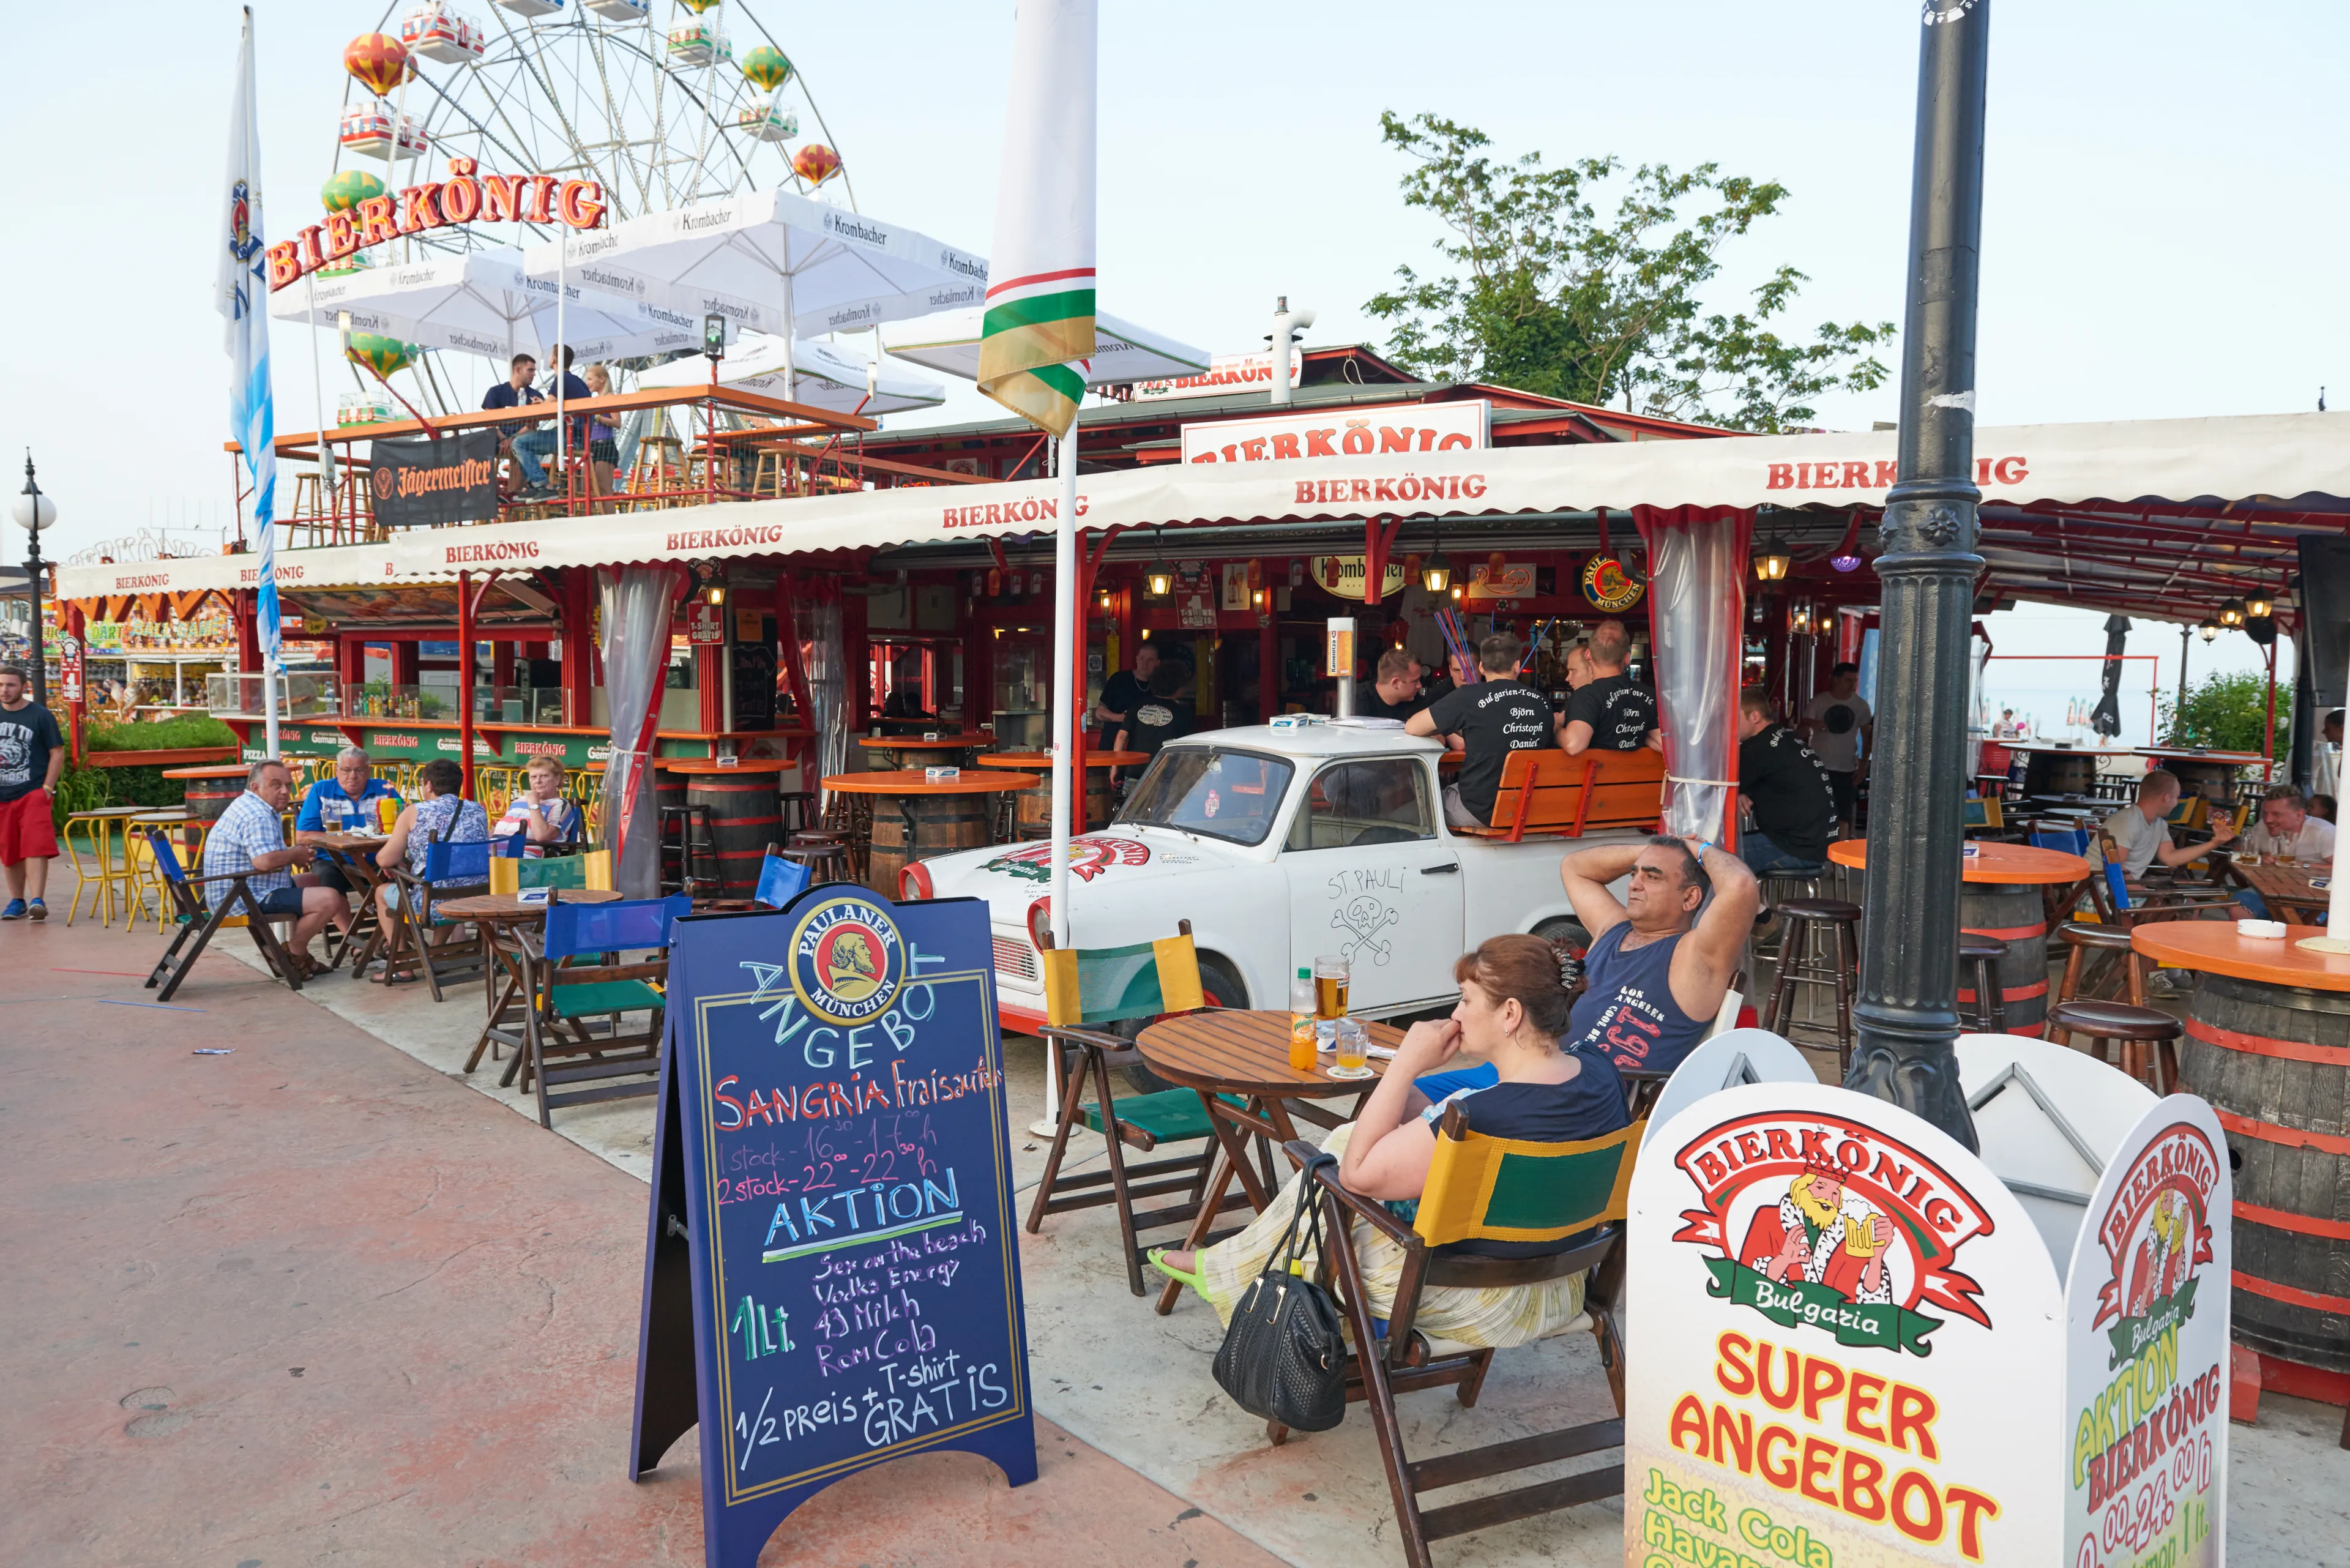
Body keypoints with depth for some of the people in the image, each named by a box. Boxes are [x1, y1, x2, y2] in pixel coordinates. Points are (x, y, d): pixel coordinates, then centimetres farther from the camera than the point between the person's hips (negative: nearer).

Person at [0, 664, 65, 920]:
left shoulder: (41, 716, -2)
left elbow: (57, 753, -1)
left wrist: (47, 789, -9)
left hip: (33, 793, -4)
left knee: (35, 846, -15)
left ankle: (37, 901, -19)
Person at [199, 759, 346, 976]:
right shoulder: (257, 816, -20)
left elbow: (267, 852, 29)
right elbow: (264, 861, -35)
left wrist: (294, 851, 7)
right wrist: (295, 855, -14)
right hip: (247, 898, -12)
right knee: (329, 899, -21)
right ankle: (295, 955, -2)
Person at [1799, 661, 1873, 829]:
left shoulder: (1861, 705, 3)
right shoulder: (1818, 702, -2)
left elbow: (1867, 737, 10)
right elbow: (1800, 732, -3)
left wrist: (1864, 765, 2)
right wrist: (1811, 725, -27)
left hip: (1847, 770, 1)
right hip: (1819, 769, -1)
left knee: (1844, 817, 3)